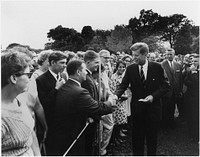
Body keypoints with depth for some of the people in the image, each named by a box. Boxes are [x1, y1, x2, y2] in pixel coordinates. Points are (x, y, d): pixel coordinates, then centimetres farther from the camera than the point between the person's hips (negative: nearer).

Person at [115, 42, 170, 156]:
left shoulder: (157, 67, -7)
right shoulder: (130, 69, -3)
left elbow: (165, 85, -3)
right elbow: (123, 85, -5)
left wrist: (153, 96, -16)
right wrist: (116, 95, -25)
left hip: (153, 108, -1)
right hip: (137, 108, 1)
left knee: (152, 137, 15)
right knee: (137, 137, 10)